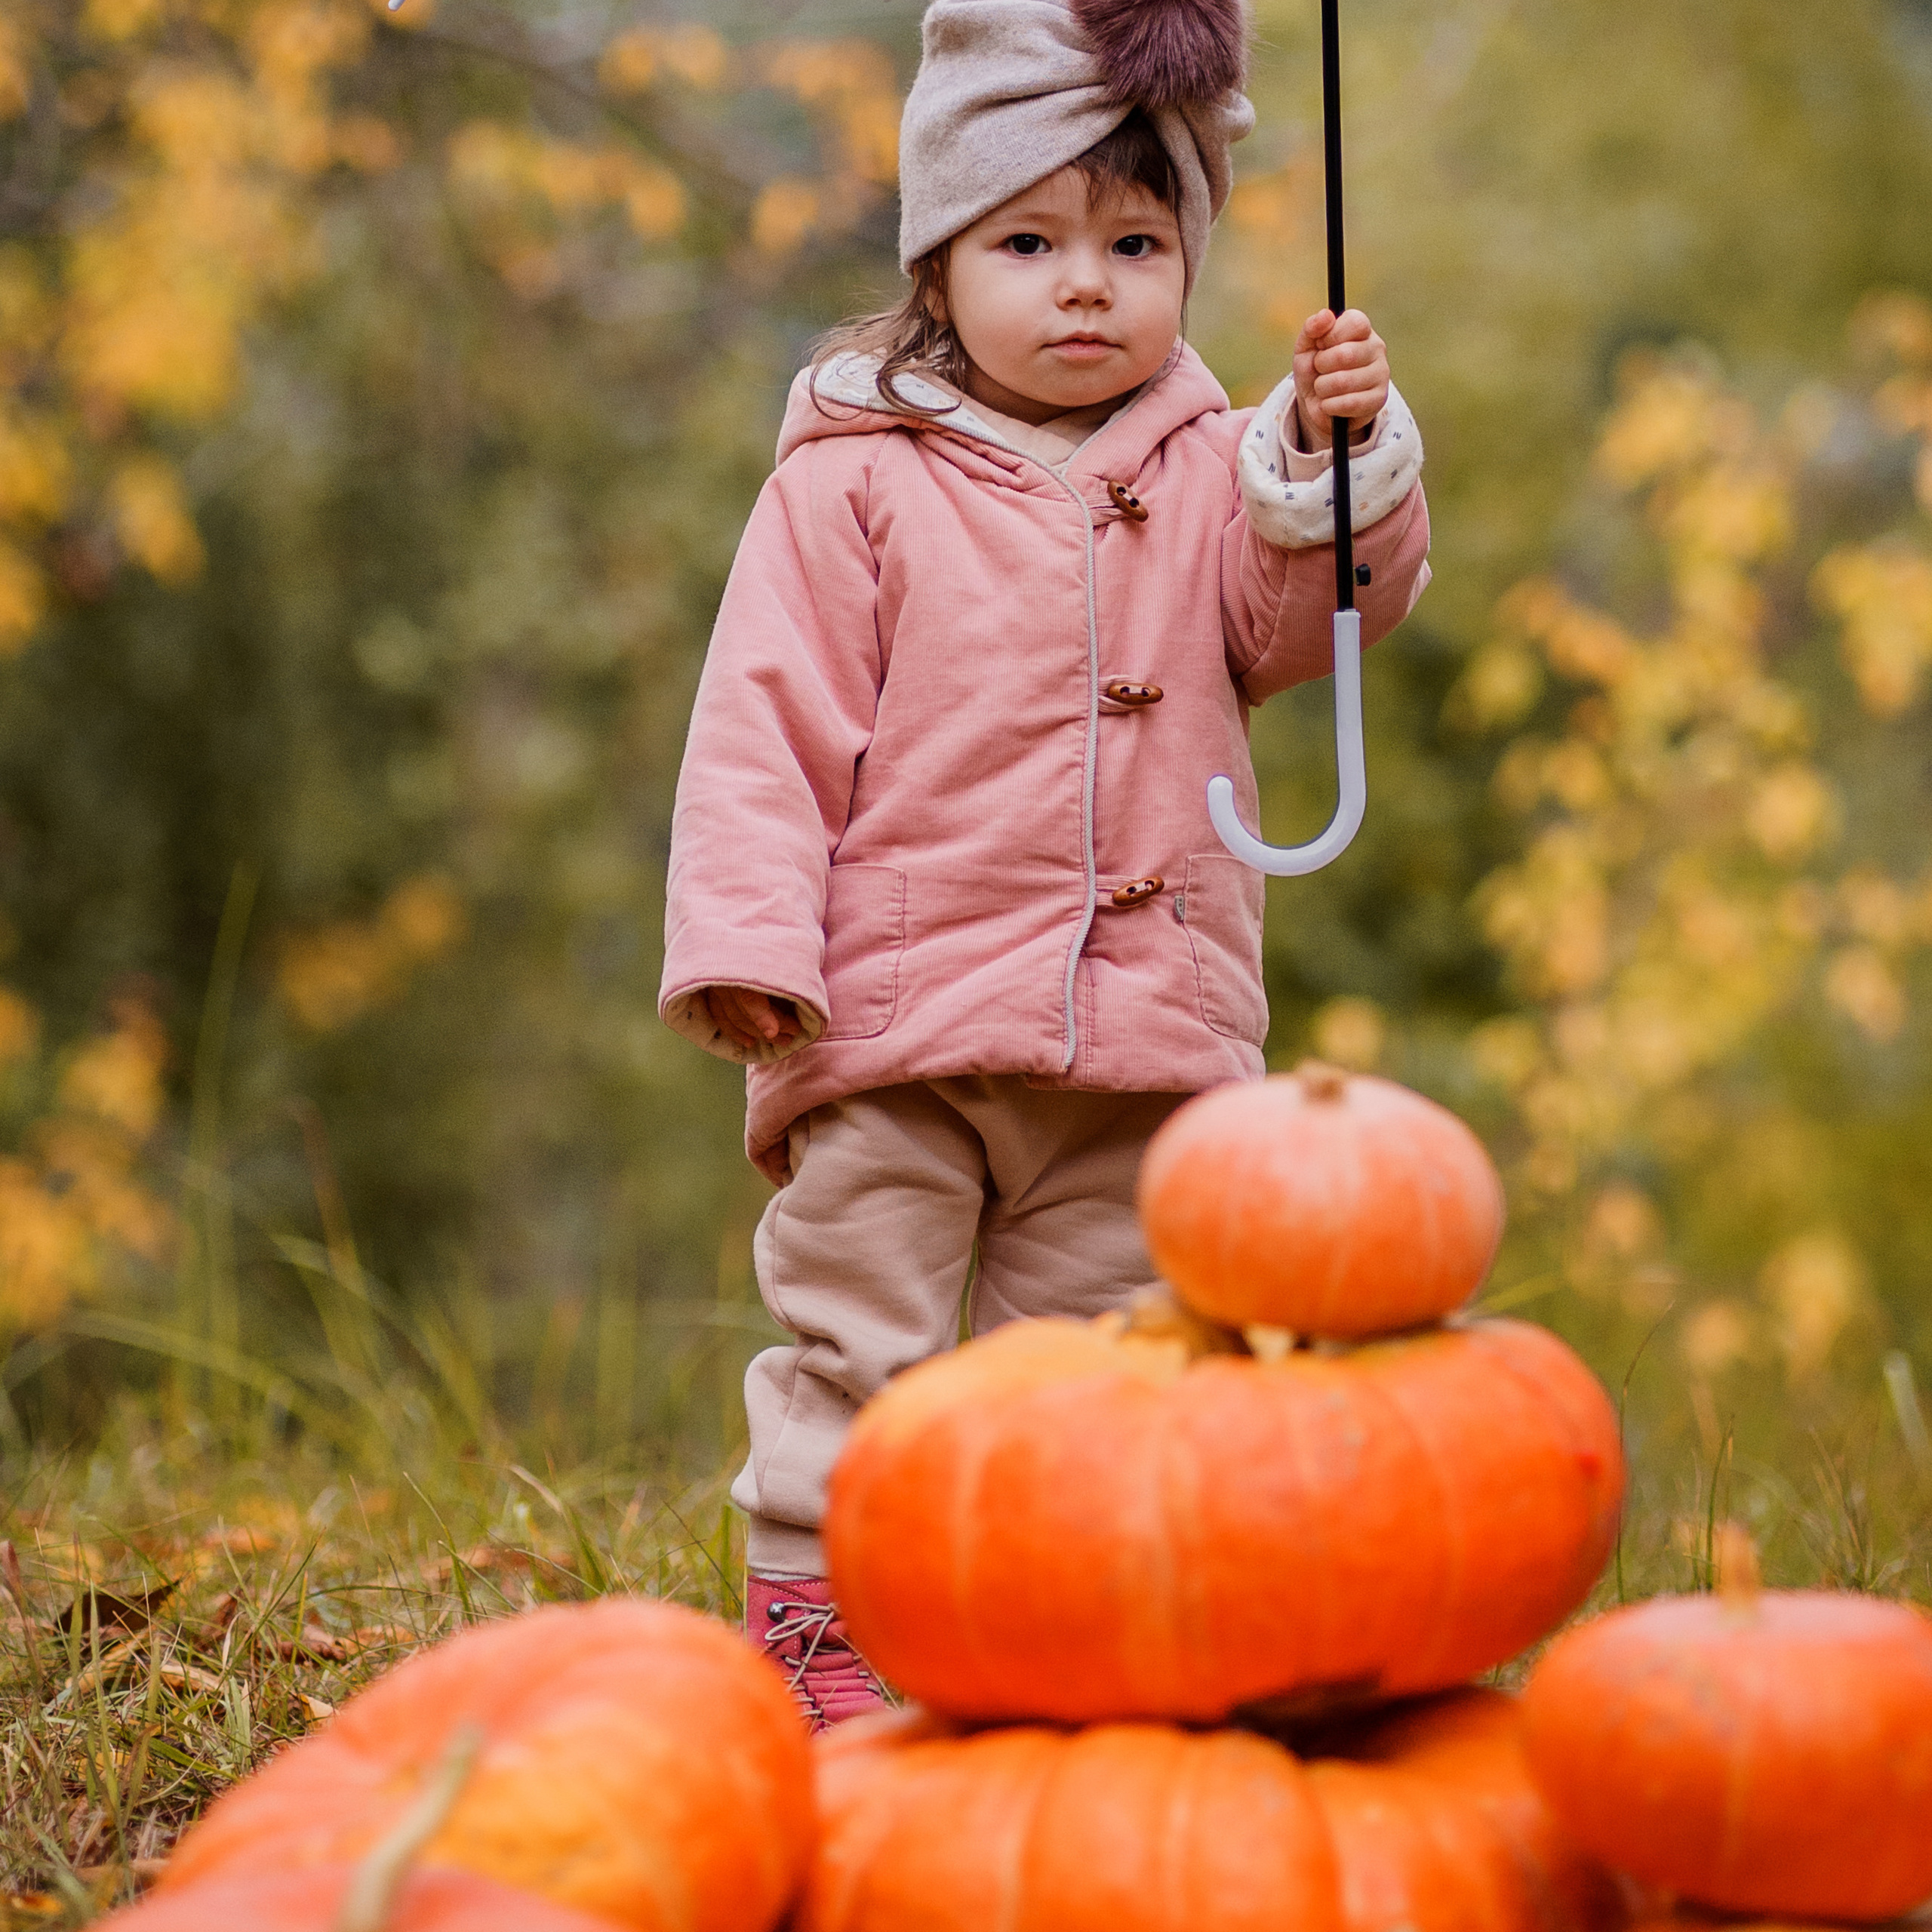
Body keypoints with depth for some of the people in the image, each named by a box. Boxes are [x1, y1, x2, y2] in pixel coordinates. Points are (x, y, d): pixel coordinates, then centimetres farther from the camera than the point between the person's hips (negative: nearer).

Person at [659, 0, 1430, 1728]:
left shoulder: (1209, 473, 11)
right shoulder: (856, 480, 0)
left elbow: (1311, 616, -4)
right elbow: (767, 723, -4)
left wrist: (1339, 459, -20)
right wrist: (745, 939, -12)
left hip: (1139, 1020, 3)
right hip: (895, 1011, -3)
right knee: (858, 1342, -2)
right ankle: (812, 1624, 7)